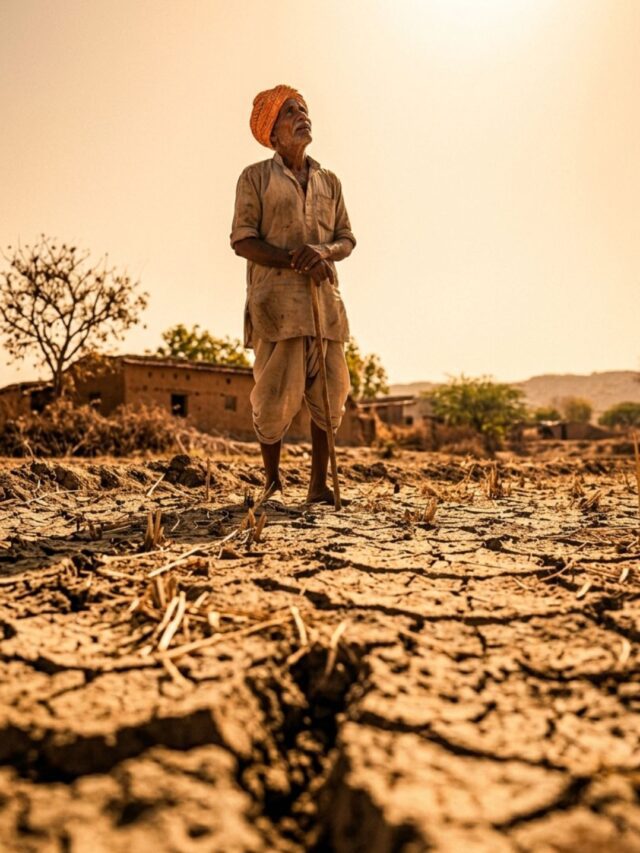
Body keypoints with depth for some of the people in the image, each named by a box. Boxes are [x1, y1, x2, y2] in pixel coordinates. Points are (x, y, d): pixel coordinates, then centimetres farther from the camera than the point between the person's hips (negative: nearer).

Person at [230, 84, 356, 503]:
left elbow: (347, 239, 15)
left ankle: (319, 484, 10)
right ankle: (273, 478, 15)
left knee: (328, 393, 0)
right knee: (276, 394, -6)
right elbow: (243, 240, -3)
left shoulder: (329, 181, 19)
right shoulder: (256, 177, 6)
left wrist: (324, 251, -9)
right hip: (276, 298, -4)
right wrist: (297, 261, -14)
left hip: (323, 298, 4)